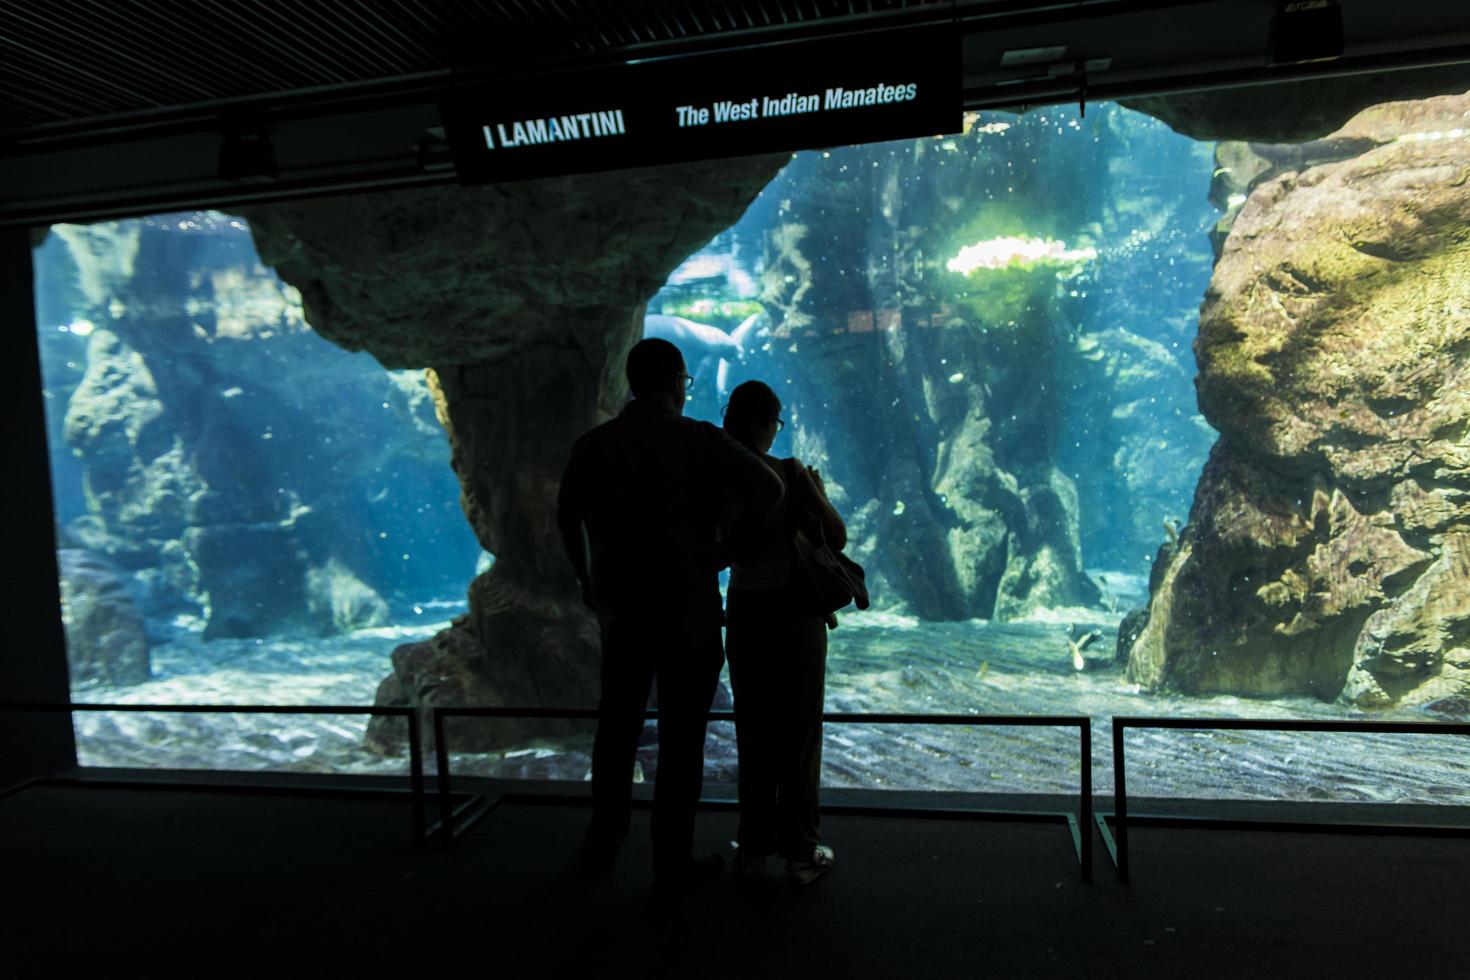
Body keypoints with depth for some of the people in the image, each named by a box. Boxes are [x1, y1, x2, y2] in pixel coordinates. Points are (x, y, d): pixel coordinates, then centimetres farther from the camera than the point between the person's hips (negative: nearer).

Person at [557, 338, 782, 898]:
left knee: (617, 727, 21)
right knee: (681, 739, 7)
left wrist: (587, 580, 26)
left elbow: (568, 518, 12)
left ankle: (604, 841, 36)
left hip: (621, 612, 5)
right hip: (689, 617, -4)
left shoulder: (594, 445, 1)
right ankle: (672, 866, 18)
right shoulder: (699, 441, -13)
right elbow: (769, 490, -21)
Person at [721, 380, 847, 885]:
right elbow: (837, 537, -9)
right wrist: (819, 493, 7)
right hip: (796, 615, -3)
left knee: (754, 735, 15)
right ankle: (803, 852, 19)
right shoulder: (790, 474, -14)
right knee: (800, 735, 9)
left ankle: (754, 848, 24)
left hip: (744, 616, 3)